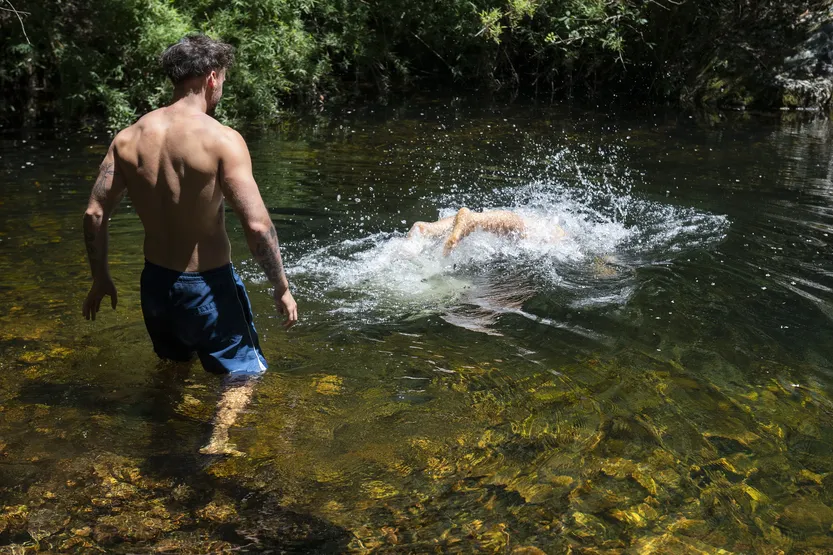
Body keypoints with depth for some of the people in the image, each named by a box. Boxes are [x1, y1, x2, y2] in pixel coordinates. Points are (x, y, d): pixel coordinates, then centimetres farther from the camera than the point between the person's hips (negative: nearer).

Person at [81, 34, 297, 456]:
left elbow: (94, 214, 1)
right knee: (244, 372, 14)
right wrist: (282, 289, -11)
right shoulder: (221, 140, -19)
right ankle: (217, 442, -5)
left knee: (172, 362, 32)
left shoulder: (129, 137, -2)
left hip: (155, 281, 6)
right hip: (206, 286, -5)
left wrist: (101, 278, 13)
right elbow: (257, 226, -23)